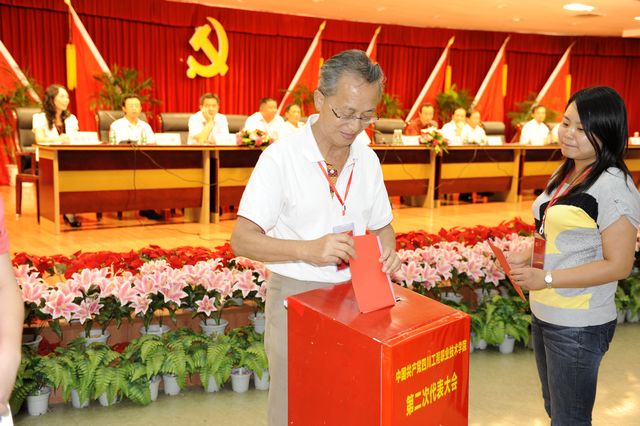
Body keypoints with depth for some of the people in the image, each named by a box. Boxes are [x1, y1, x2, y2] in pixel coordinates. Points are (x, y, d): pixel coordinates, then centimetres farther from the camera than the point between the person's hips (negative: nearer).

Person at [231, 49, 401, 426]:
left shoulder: (368, 160, 3)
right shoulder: (281, 156, -13)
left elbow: (382, 226, 14)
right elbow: (242, 240, -17)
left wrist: (388, 251, -10)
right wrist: (308, 250, -32)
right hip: (296, 296, -4)